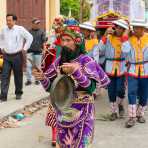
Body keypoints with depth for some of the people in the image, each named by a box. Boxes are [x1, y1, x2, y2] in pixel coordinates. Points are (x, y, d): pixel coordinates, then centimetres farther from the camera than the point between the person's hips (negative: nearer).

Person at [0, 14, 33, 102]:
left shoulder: (20, 29, -7)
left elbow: (30, 38, -3)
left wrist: (25, 49, -4)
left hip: (17, 56, -3)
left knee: (18, 75, 8)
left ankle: (18, 93, 24)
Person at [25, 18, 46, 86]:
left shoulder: (41, 32, 6)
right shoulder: (29, 32, 7)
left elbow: (44, 41, 3)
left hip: (38, 51, 0)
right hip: (30, 51, 0)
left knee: (38, 66, 6)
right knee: (28, 66, -7)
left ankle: (37, 79, 17)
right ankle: (29, 79, -2)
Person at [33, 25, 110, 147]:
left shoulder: (86, 61, -11)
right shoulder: (59, 61, 3)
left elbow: (91, 88, -21)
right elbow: (50, 87, 5)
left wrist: (75, 71, -31)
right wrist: (42, 78, -14)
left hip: (81, 112, -4)